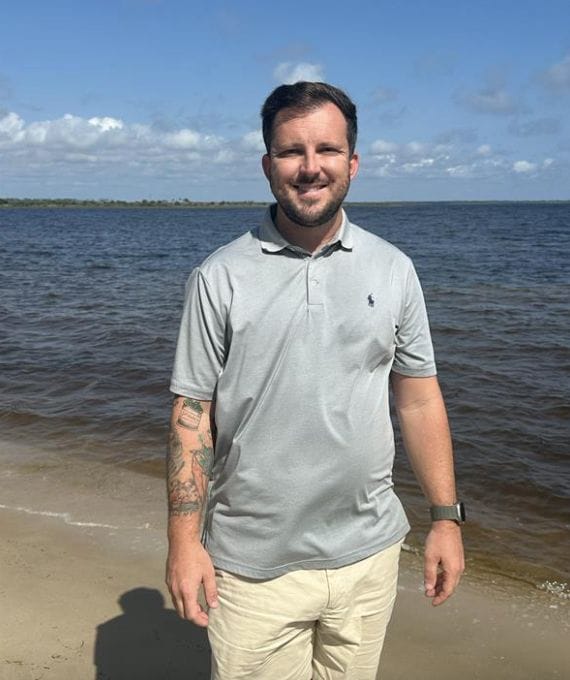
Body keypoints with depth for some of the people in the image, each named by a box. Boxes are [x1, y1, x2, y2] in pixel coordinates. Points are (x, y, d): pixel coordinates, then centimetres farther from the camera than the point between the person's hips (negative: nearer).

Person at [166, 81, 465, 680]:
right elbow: (192, 412, -5)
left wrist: (446, 518, 4)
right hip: (252, 567, -2)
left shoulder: (394, 270, 1)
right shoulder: (220, 277, -6)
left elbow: (418, 399, 5)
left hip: (368, 555, 3)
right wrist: (184, 541, -7)